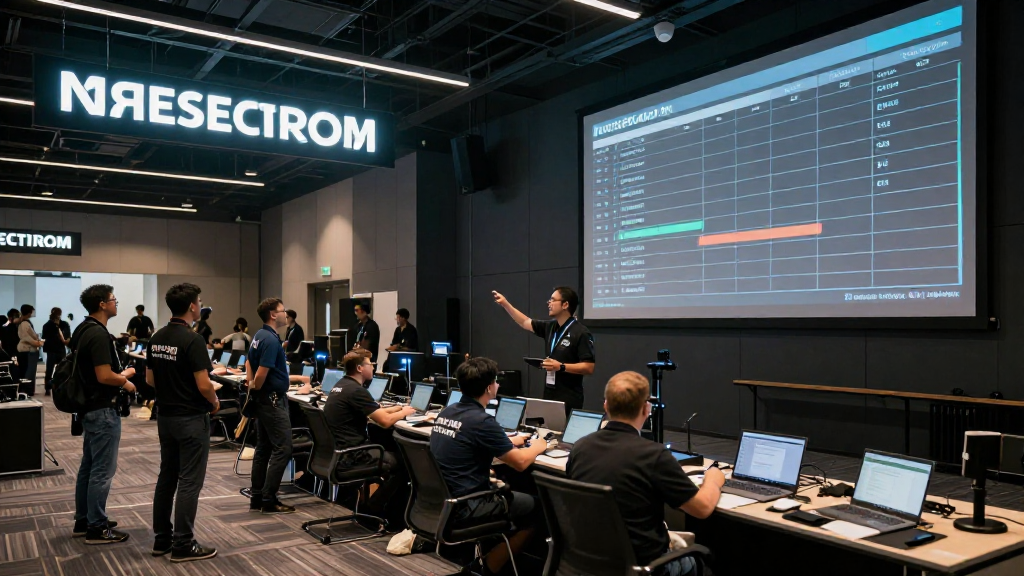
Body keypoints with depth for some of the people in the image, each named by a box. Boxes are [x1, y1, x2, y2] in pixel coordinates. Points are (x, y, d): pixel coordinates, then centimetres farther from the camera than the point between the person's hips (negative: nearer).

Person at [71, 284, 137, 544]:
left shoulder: (84, 330, 11)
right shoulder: (99, 334, -21)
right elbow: (104, 376, -25)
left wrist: (121, 373, 12)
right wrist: (125, 380, -7)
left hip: (90, 407, 11)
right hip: (102, 410, -11)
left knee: (88, 467, 17)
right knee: (102, 470, -3)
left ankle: (83, 521, 26)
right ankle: (97, 528, 4)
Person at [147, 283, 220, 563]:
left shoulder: (156, 338, 6)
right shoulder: (192, 339, -20)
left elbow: (150, 379, 12)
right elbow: (203, 385, -21)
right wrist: (214, 402, -3)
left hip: (165, 417, 8)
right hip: (191, 419, -8)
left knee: (166, 477, 14)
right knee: (189, 482, -1)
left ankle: (162, 539, 22)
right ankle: (183, 545, 4)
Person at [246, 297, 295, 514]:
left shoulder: (259, 336, 12)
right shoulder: (271, 340, -20)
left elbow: (249, 362, 22)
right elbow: (262, 373, -25)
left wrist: (250, 382, 12)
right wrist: (254, 388, -6)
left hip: (263, 400, 10)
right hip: (273, 400, -10)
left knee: (263, 448, 12)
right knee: (282, 449, -6)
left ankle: (256, 498, 16)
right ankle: (268, 500, -3)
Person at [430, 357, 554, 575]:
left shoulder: (446, 412, 3)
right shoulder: (482, 421, -21)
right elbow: (520, 463, -13)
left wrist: (507, 442, 24)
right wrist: (537, 447, 7)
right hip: (463, 506, -8)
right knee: (535, 507, 6)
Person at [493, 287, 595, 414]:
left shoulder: (581, 333, -14)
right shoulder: (550, 327, 9)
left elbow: (589, 368, -18)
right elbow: (525, 322, 21)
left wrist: (561, 367, -24)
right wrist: (505, 303, 16)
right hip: (549, 396, 7)